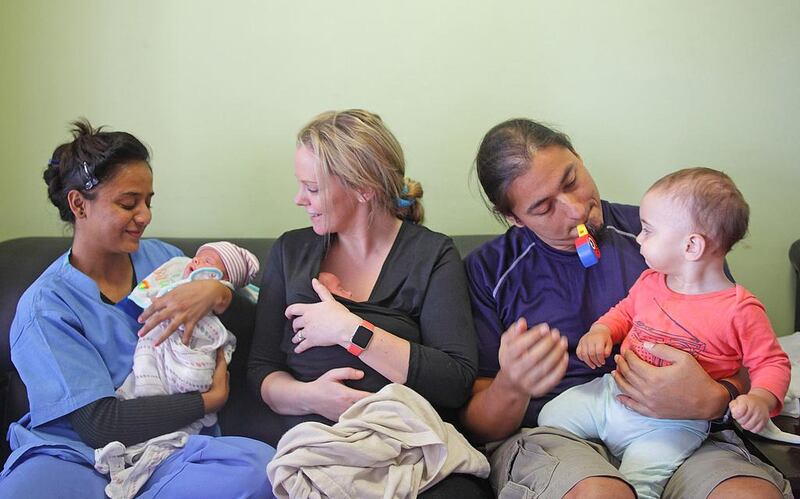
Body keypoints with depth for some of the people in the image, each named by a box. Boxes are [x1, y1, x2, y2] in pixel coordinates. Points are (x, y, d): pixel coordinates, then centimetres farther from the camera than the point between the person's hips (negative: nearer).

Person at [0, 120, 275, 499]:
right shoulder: (44, 307, -3)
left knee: (259, 465, -30)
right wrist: (210, 400, -8)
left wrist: (216, 293, -7)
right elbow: (98, 423, -12)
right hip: (76, 455, -4)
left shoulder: (162, 258, 11)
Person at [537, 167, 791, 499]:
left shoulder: (740, 310, -12)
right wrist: (600, 331, 4)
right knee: (552, 415, -1)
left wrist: (760, 399, -24)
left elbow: (772, 363, -4)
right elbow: (624, 311, 25)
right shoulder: (649, 283, 6)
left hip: (673, 422, -6)